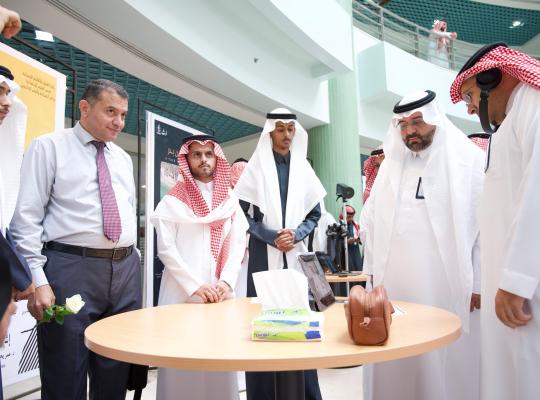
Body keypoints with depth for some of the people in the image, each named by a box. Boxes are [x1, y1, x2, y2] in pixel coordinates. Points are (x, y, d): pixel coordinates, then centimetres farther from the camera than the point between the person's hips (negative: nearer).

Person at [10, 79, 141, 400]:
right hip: (71, 268, -5)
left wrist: (132, 258, 12)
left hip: (126, 270, 5)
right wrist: (37, 280, -14)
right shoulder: (48, 147, 0)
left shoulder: (124, 159, 16)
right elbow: (27, 217, -6)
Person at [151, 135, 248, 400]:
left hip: (220, 291, 3)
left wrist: (226, 282, -8)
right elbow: (166, 248, -5)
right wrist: (195, 286, -12)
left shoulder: (230, 200, 12)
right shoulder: (173, 201, 2)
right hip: (181, 291, -2)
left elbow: (237, 245, 6)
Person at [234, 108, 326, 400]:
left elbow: (315, 214, 11)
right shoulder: (256, 167, 3)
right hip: (264, 254, -2)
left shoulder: (304, 168, 11)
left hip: (296, 253, 3)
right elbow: (243, 213, -1)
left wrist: (295, 234, -7)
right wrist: (272, 236, -11)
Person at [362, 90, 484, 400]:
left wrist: (480, 283, -7)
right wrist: (374, 271, 9)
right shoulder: (391, 165, 13)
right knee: (397, 362, 9)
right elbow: (376, 223, 13)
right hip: (395, 283, 4)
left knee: (448, 363, 4)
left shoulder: (471, 160, 0)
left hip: (448, 285, -3)